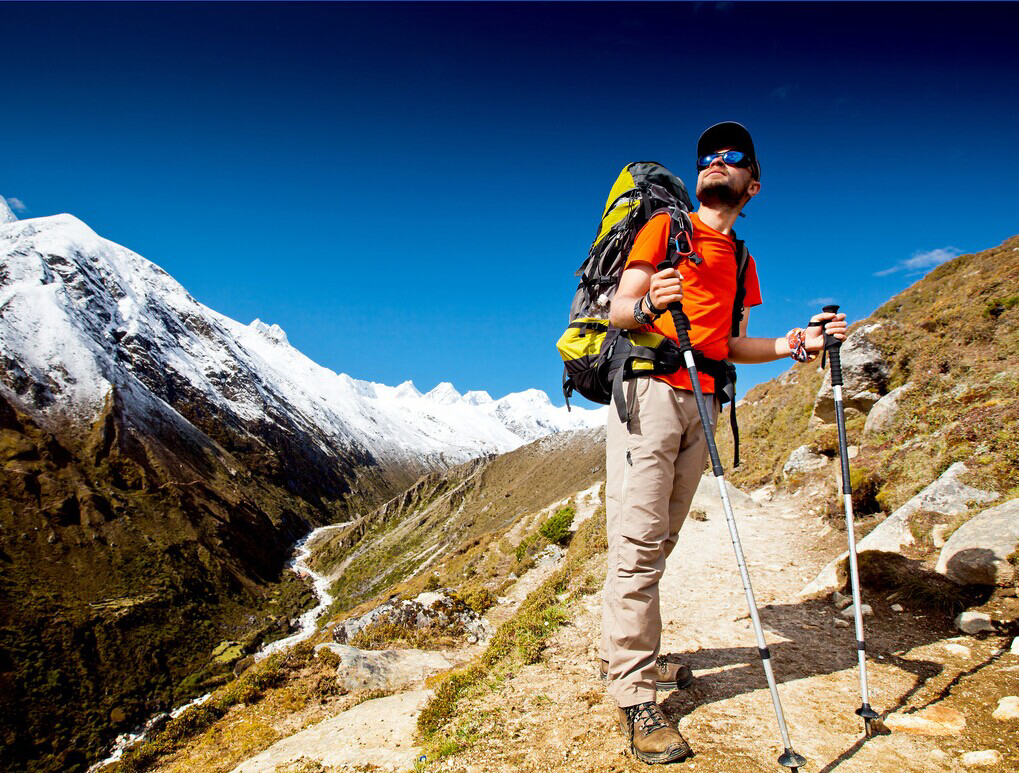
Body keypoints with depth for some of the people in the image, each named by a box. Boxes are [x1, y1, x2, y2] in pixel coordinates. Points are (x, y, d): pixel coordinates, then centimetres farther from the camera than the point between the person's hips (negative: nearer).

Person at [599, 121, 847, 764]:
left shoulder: (739, 260, 25)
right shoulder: (665, 227, 8)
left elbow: (726, 343, 20)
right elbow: (618, 309, -3)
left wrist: (791, 344, 6)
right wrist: (647, 305, -26)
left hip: (702, 400, 6)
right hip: (651, 388, -6)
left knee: (662, 540, 7)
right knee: (638, 541, -10)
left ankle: (634, 657, 19)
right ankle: (634, 694, -5)